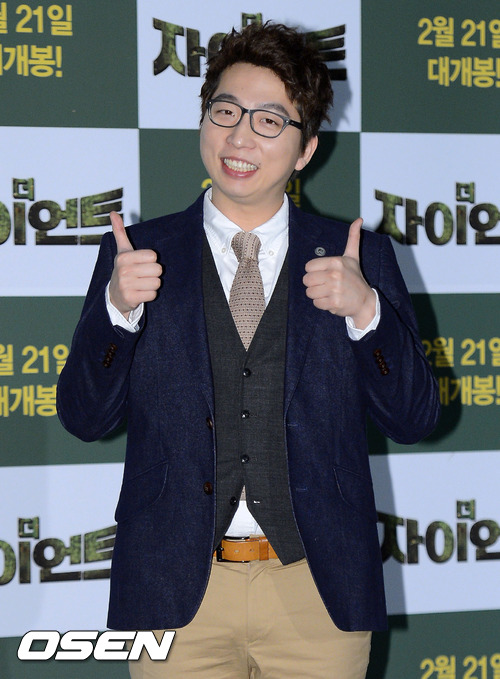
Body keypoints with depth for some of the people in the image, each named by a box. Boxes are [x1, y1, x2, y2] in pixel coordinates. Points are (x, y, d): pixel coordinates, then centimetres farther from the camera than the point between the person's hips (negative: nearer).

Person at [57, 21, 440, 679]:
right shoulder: (138, 255, 4)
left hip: (318, 596, 0)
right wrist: (117, 309, -15)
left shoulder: (361, 259, 4)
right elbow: (85, 417, 1)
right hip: (178, 593, 0)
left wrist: (366, 311, -15)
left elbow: (414, 419, 1)